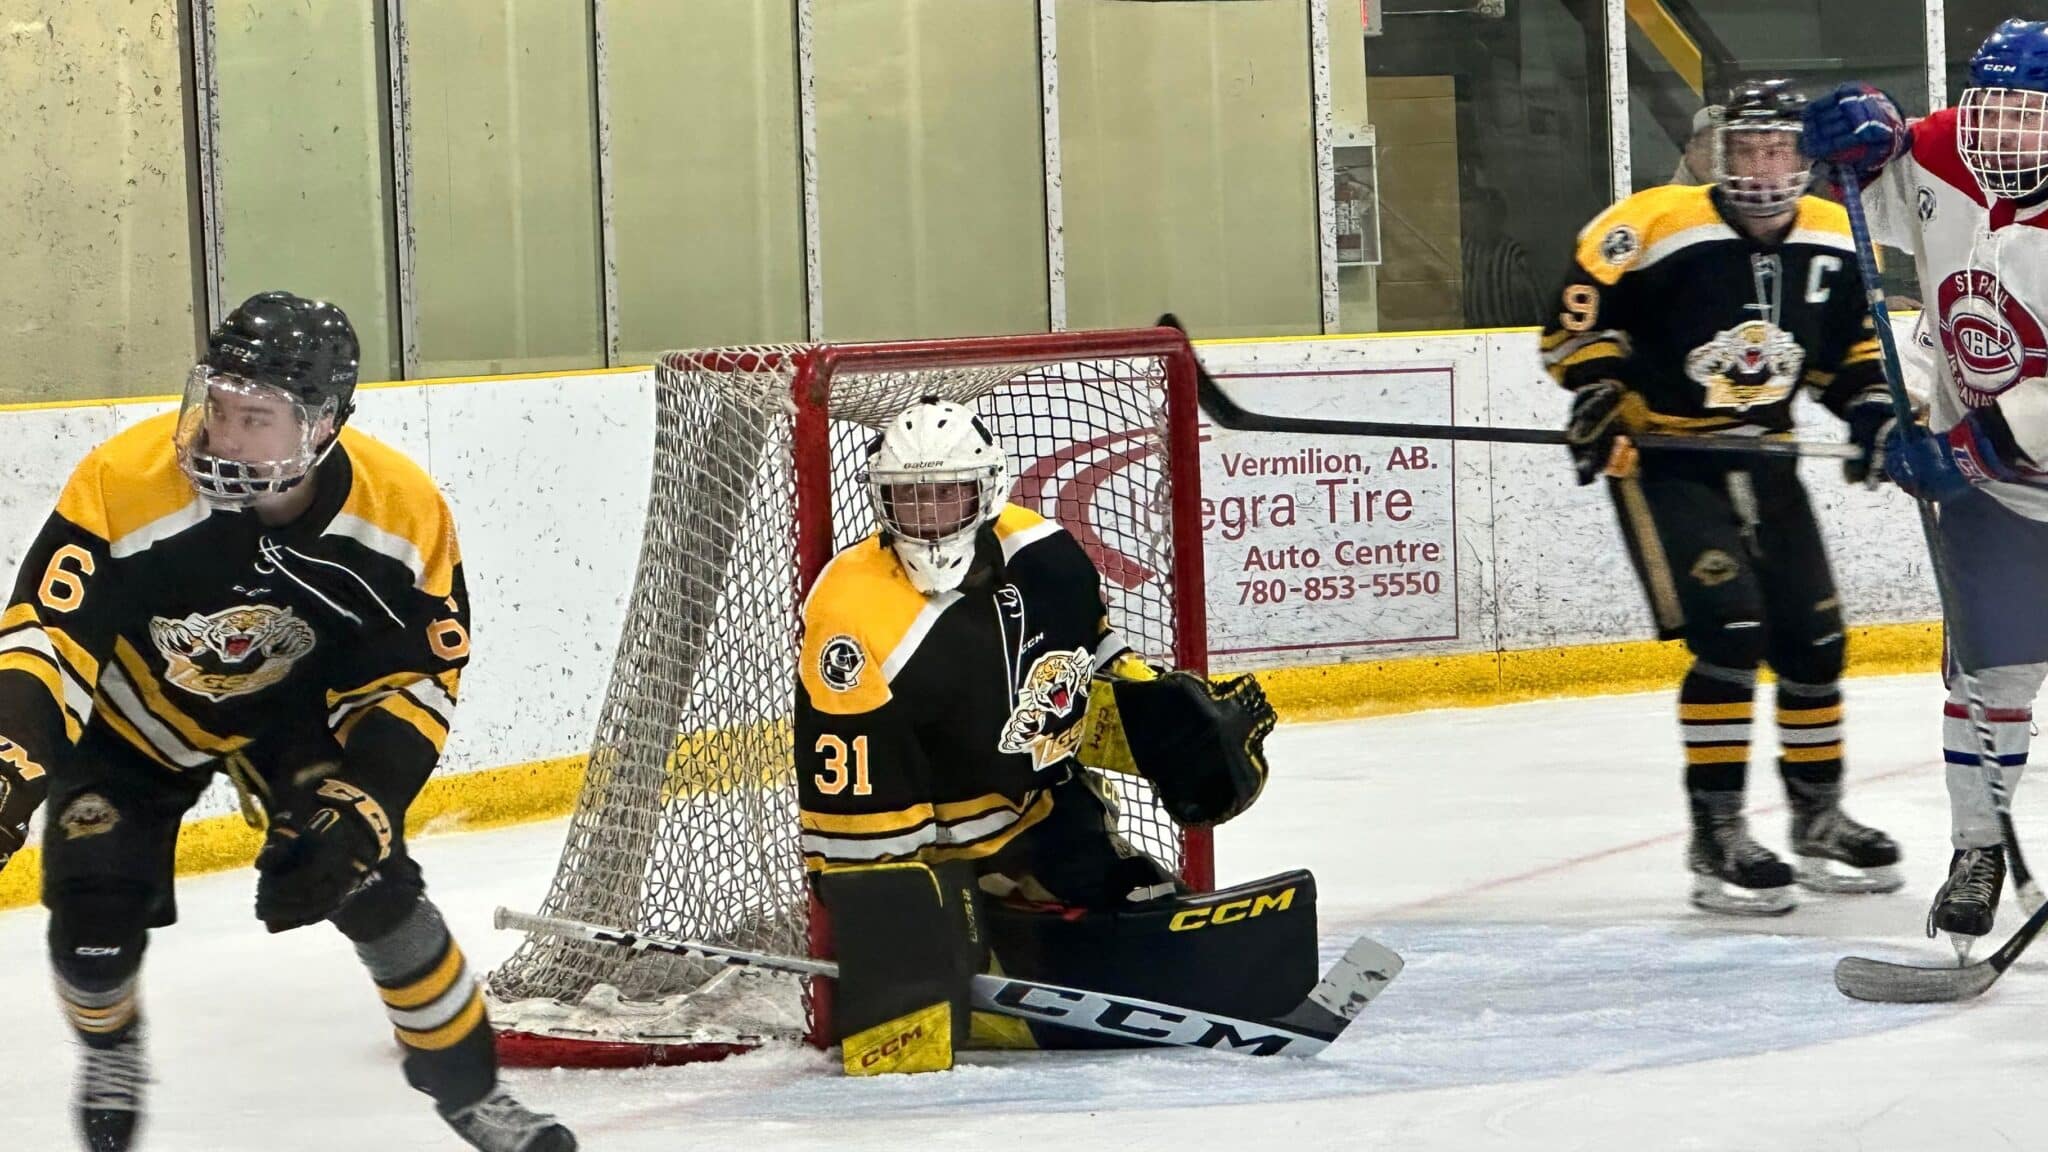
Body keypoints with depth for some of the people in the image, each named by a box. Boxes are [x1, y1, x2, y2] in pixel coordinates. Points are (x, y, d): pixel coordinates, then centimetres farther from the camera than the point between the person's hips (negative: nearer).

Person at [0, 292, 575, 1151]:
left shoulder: (403, 513, -26)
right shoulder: (124, 484, -35)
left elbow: (416, 680, -15)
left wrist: (360, 804, -26)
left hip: (292, 706, 2)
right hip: (132, 712, -1)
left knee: (370, 878, -11)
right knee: (97, 902, -15)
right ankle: (110, 1052, 21)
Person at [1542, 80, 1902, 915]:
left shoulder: (1835, 244, 0)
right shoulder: (1656, 227, -18)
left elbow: (1848, 345, 14)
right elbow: (1576, 315, -12)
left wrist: (1874, 407, -3)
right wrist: (1599, 393, -23)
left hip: (1761, 462, 6)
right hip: (1659, 460, -6)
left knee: (1811, 640, 8)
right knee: (1728, 632, -19)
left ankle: (1818, 816, 27)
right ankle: (1716, 834, -12)